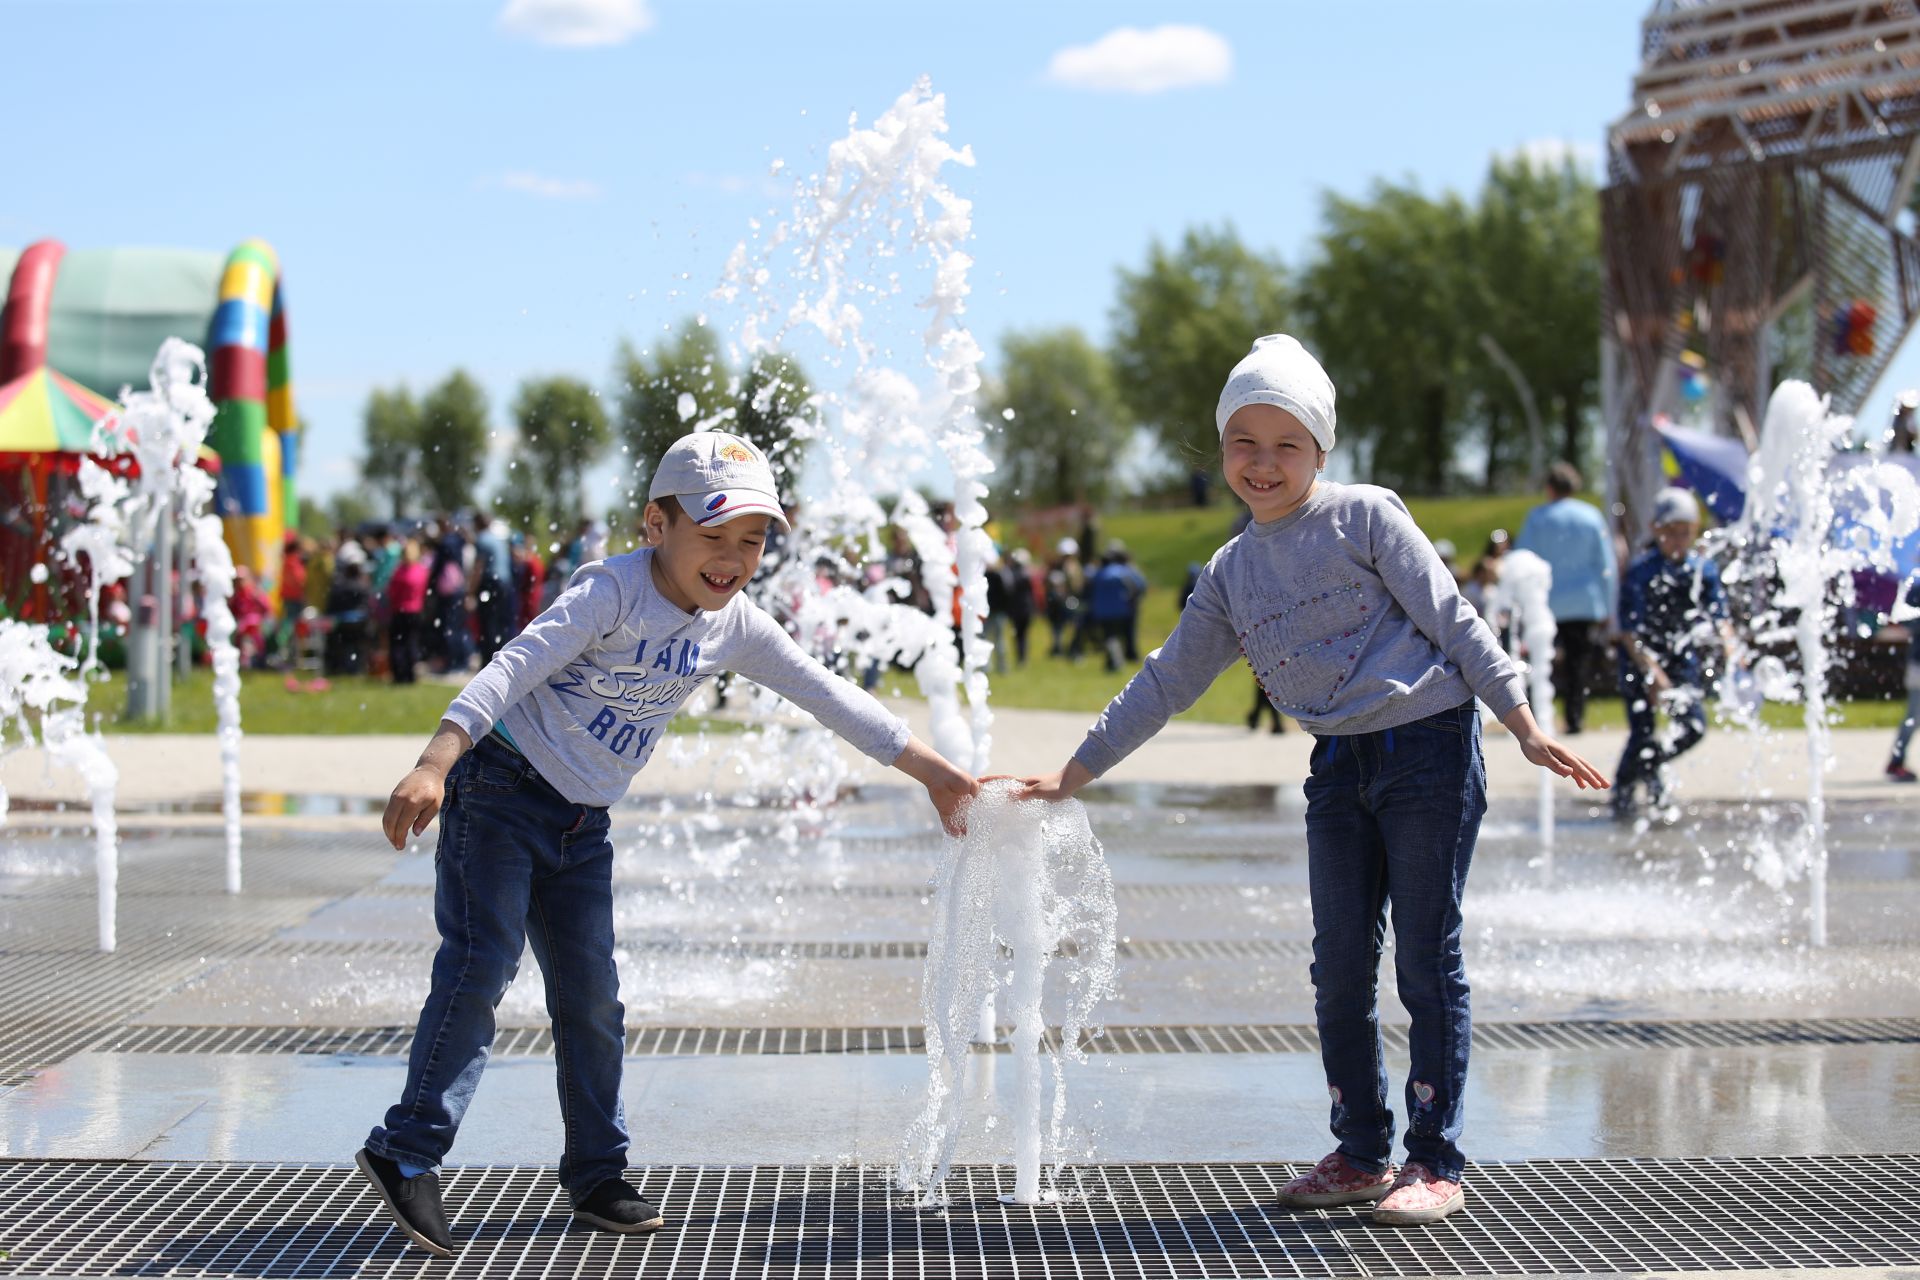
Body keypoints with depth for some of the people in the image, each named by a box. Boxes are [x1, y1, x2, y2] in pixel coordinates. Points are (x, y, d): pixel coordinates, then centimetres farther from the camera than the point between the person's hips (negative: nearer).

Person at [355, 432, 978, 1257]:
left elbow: (829, 698, 7)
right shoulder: (612, 592, -21)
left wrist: (933, 771, 9)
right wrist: (434, 765, -41)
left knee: (592, 996, 9)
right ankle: (407, 1153, -9)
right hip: (501, 788, -7)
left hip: (583, 820, 7)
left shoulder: (736, 627, 0)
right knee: (480, 967, -15)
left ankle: (596, 1174, 20)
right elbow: (513, 669, -30)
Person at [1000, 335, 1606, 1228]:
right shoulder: (1232, 571, 12)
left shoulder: (1365, 516, -3)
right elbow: (1167, 682, 16)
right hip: (1340, 765, 6)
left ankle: (1436, 1163, 5)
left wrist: (1524, 724, -10)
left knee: (1427, 961, -2)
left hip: (1429, 747, -5)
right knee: (1339, 970, 5)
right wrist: (1075, 773, 14)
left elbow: (1451, 619, -4)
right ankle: (1362, 1154, 17)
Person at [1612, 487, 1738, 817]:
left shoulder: (1704, 569, 0)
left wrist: (1730, 650, -19)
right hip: (1641, 663, -4)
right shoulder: (1640, 571, -14)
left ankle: (1652, 766, 23)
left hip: (1683, 660, 4)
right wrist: (1653, 674, -25)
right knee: (1641, 735, -8)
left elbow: (1719, 617, 1)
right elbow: (1630, 632, -16)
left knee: (1694, 727, -7)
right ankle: (1622, 789, 18)